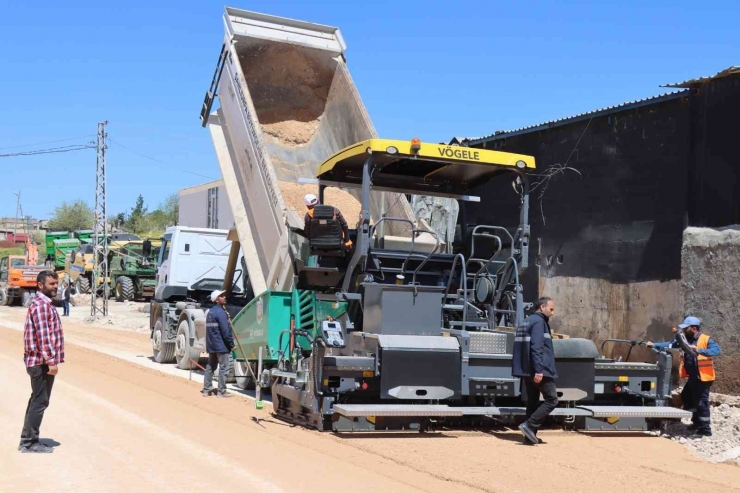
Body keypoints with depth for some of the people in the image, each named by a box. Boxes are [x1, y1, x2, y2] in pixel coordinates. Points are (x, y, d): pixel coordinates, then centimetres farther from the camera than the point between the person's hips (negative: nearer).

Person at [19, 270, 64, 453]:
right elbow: (43, 335, -22)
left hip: (39, 360, 10)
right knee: (40, 401, -5)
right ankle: (30, 443, 0)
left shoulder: (43, 303, 17)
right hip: (42, 361, -10)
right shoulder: (41, 304, -16)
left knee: (37, 400, 15)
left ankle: (27, 440, 22)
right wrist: (51, 361, -23)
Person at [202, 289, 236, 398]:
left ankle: (206, 390, 15)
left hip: (211, 345, 9)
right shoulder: (221, 312, -15)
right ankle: (221, 391, -2)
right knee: (223, 368, -3)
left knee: (210, 367, 13)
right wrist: (231, 344, -12)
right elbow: (225, 331, -18)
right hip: (221, 345, -9)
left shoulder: (210, 312, 14)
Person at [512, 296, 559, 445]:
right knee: (552, 400, -3)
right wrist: (539, 370, -24)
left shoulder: (527, 321, 18)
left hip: (527, 371, 9)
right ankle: (529, 425, -11)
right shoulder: (539, 322, -11)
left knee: (532, 402, 11)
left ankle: (530, 435, 11)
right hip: (540, 370, -9)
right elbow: (536, 347, -21)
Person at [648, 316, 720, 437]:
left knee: (701, 402, -6)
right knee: (686, 397, 21)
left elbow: (717, 350, -29)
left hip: (703, 377, -9)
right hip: (693, 377, 9)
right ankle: (697, 422, 35)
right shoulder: (685, 339, 6)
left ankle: (705, 429, 3)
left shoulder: (706, 339, -15)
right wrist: (654, 345, -7)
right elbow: (670, 344, 3)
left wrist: (699, 350, -41)